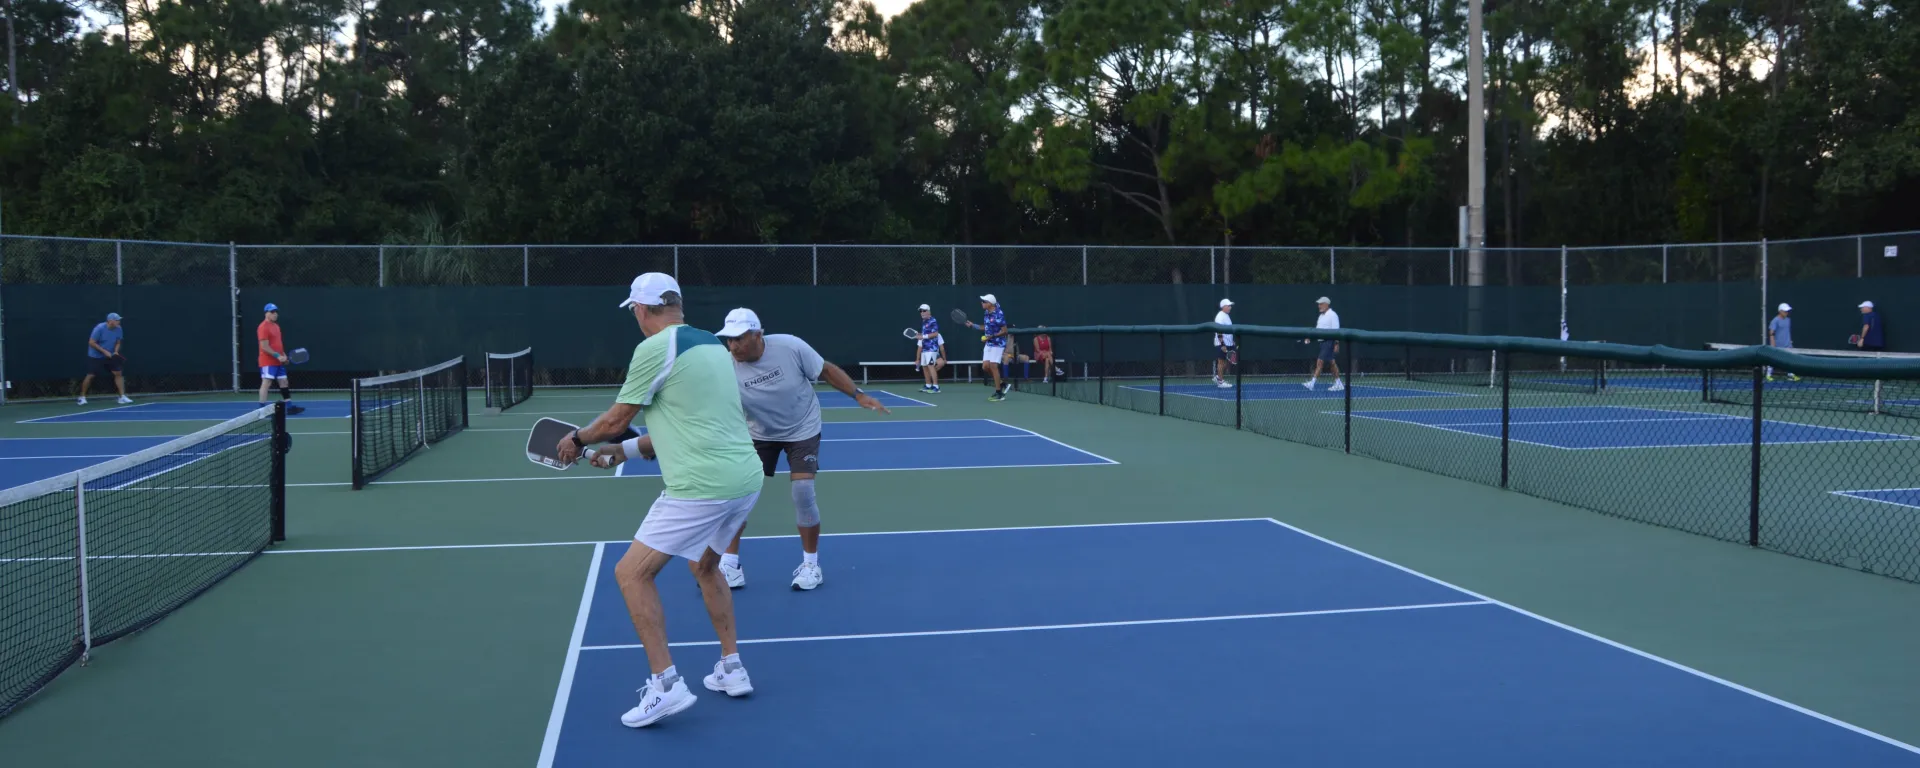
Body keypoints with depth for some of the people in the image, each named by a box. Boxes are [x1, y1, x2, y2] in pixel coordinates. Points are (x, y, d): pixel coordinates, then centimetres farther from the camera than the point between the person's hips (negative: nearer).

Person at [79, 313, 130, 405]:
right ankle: (82, 397, 12)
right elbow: (91, 343, -19)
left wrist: (116, 352, -14)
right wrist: (104, 351, -24)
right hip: (95, 356, -4)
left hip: (110, 356, 4)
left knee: (118, 373, -6)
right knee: (90, 376, -4)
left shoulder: (119, 329, -8)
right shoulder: (99, 328, -23)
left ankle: (122, 397, -4)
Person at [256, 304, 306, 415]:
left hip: (278, 362, 9)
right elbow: (265, 347, -20)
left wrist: (283, 355, 9)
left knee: (284, 383, 9)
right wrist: (278, 356, -23)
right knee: (266, 383, -10)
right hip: (268, 362, -9)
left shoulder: (276, 326, 16)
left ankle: (289, 407, 13)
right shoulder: (263, 327, -14)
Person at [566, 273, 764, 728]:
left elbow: (615, 421, -1)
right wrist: (626, 451, 26)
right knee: (704, 566, 29)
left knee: (632, 574, 1)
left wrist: (577, 439, 19)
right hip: (747, 479, 9)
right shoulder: (713, 345, 16)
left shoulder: (655, 349, -9)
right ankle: (732, 670, 30)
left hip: (701, 486, -9)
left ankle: (666, 684, -5)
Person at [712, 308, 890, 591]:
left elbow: (827, 371, -11)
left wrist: (859, 395, -16)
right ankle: (729, 565, 5)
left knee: (803, 491, -14)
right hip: (759, 434, 2)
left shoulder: (790, 347, -26)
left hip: (802, 430, -2)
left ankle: (811, 565, 5)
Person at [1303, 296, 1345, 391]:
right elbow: (1317, 329, 21)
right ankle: (1338, 384, 17)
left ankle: (1312, 383, -16)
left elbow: (1336, 330, -15)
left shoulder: (1332, 315, -10)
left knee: (1320, 362, -13)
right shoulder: (1321, 316, 17)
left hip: (1329, 341, -9)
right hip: (1322, 341, 9)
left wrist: (1336, 344, -20)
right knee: (1332, 363, 12)